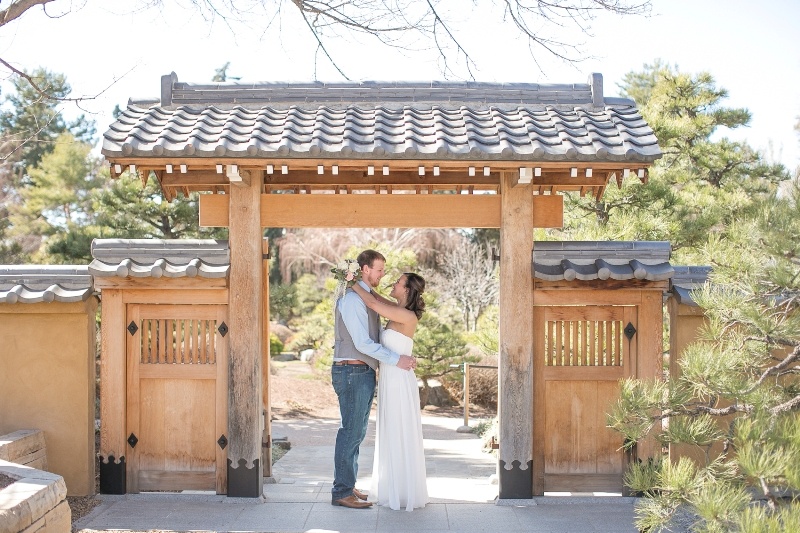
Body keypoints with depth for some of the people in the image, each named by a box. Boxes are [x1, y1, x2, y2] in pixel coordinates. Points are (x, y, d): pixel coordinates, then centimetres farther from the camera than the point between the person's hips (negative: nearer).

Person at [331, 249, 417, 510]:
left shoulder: (369, 297, 15)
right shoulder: (352, 299, -15)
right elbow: (362, 343, -20)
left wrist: (403, 355, 11)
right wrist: (396, 359, -18)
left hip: (364, 372, 10)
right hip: (352, 371, -10)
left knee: (356, 432, 14)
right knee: (351, 431, -5)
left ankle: (347, 486, 23)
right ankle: (342, 492, 3)